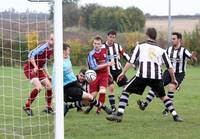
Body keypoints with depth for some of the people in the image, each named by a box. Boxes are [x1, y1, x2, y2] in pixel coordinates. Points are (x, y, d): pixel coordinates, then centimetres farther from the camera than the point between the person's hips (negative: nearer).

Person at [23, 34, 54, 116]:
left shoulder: (52, 50, 7)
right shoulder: (43, 47, -20)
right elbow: (31, 55, -25)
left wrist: (47, 75, 15)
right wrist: (35, 66, -31)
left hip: (38, 69, 9)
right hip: (29, 68, -9)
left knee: (49, 86, 5)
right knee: (38, 87, -24)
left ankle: (49, 108, 21)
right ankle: (27, 106, -9)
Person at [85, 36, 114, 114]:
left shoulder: (104, 50, 3)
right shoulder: (91, 54, -14)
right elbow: (94, 67, -21)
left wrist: (108, 72, 20)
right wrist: (107, 64, -22)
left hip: (104, 73, 3)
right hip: (95, 75, -3)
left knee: (102, 91, -16)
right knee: (93, 94, -3)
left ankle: (99, 109, -1)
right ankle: (90, 106, 28)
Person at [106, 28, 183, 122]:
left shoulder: (141, 46, 14)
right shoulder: (160, 49, 21)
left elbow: (131, 61, 5)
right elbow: (169, 66, 20)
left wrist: (123, 73, 7)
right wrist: (173, 79, 31)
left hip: (142, 75, -3)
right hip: (157, 76, 3)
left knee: (126, 91, 8)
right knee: (163, 96, 24)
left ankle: (119, 114, -6)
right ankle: (175, 115, 13)